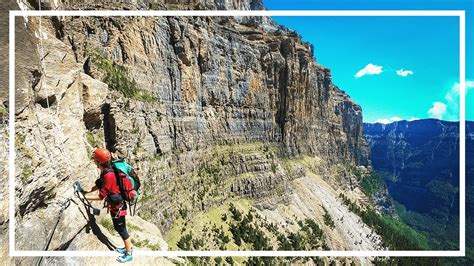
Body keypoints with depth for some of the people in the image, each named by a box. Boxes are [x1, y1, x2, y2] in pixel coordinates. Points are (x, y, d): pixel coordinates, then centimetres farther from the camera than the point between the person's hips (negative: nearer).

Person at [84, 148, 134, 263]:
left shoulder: (108, 175, -31)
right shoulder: (105, 171, -2)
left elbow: (101, 197, -23)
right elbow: (99, 185, 14)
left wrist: (85, 197, -14)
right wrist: (87, 191, 4)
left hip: (117, 206, -9)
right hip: (115, 205, 9)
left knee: (121, 229, 7)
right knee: (118, 227, 23)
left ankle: (129, 254, 25)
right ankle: (128, 247, 41)